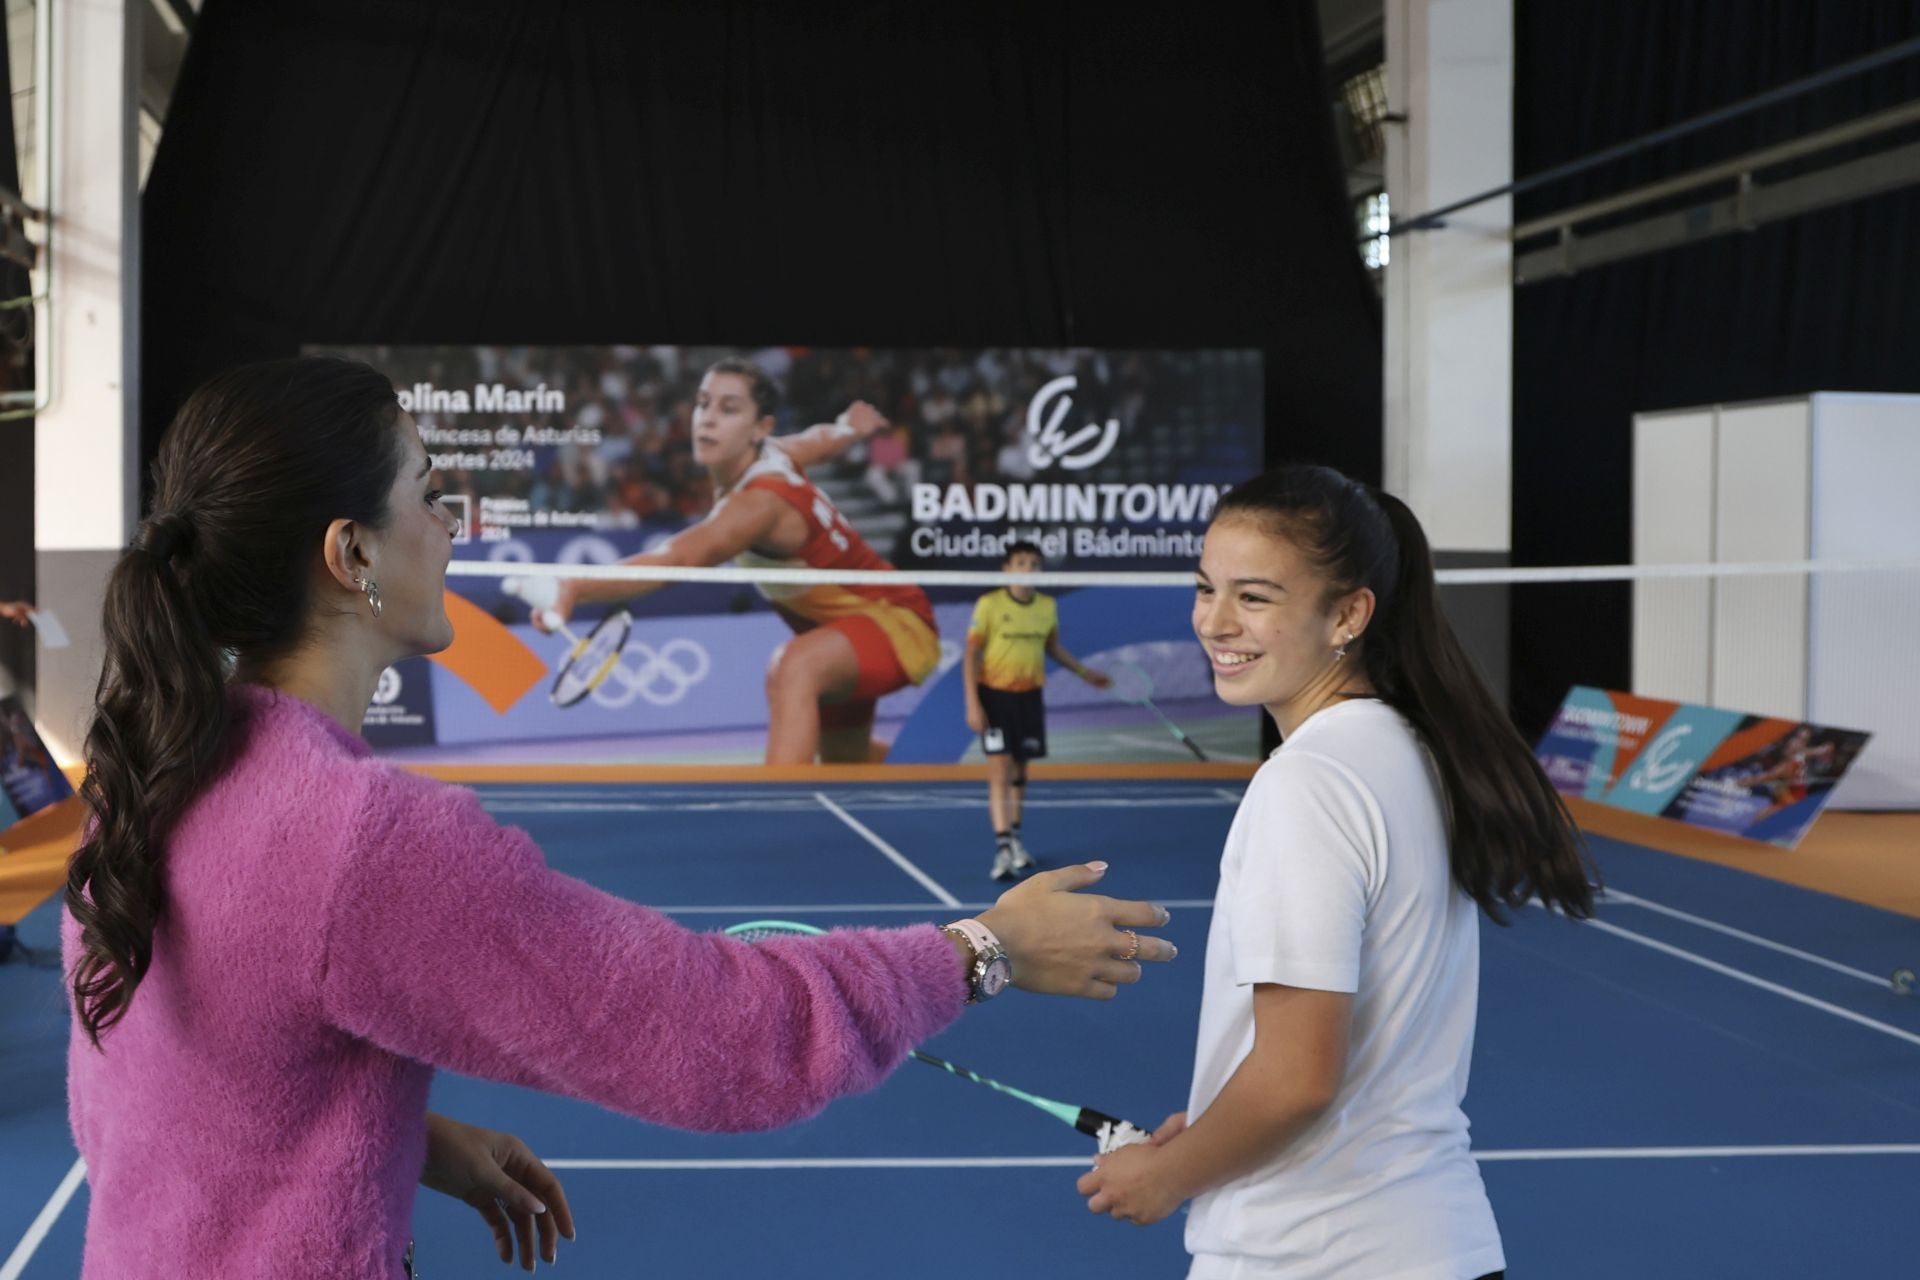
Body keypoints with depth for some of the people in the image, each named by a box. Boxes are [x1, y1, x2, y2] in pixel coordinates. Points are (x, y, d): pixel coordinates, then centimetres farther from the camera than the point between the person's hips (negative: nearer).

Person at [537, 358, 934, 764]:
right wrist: (846, 428, 38)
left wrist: (575, 588, -66)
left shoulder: (761, 502, -35)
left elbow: (677, 560, -53)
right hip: (844, 628, 11)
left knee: (793, 666, -42)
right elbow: (823, 438, 15)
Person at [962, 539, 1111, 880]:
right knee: (999, 770, -11)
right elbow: (971, 654, -8)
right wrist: (972, 704, -14)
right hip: (995, 694, -4)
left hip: (1029, 696, 4)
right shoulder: (989, 605, -10)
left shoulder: (1047, 606, 3)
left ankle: (1014, 838, 30)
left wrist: (1085, 673, 24)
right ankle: (1003, 848, -14)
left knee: (1019, 770, 13)